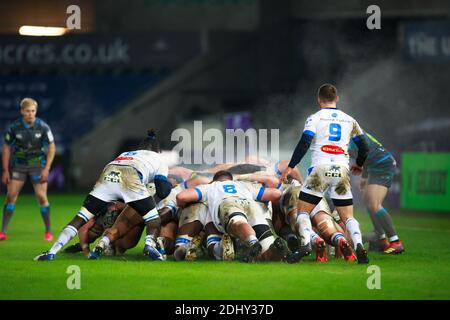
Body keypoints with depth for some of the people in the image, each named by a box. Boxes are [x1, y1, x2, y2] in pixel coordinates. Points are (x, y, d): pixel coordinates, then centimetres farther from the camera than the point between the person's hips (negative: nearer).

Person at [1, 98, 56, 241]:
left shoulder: (43, 127, -13)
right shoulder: (14, 127, -10)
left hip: (38, 165, -1)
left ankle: (48, 231, 6)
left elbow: (51, 147, -4)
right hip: (19, 165, 1)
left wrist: (46, 169, -11)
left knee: (41, 196, -7)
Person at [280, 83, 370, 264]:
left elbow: (304, 144, -8)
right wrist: (359, 165, 37)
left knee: (302, 211, 5)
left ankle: (305, 243, -19)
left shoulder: (315, 118, 4)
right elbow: (364, 147, 19)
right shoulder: (349, 120, 15)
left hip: (320, 169, -3)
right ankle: (358, 244, -18)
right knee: (347, 216, 8)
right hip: (342, 170, 3)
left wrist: (290, 167, -4)